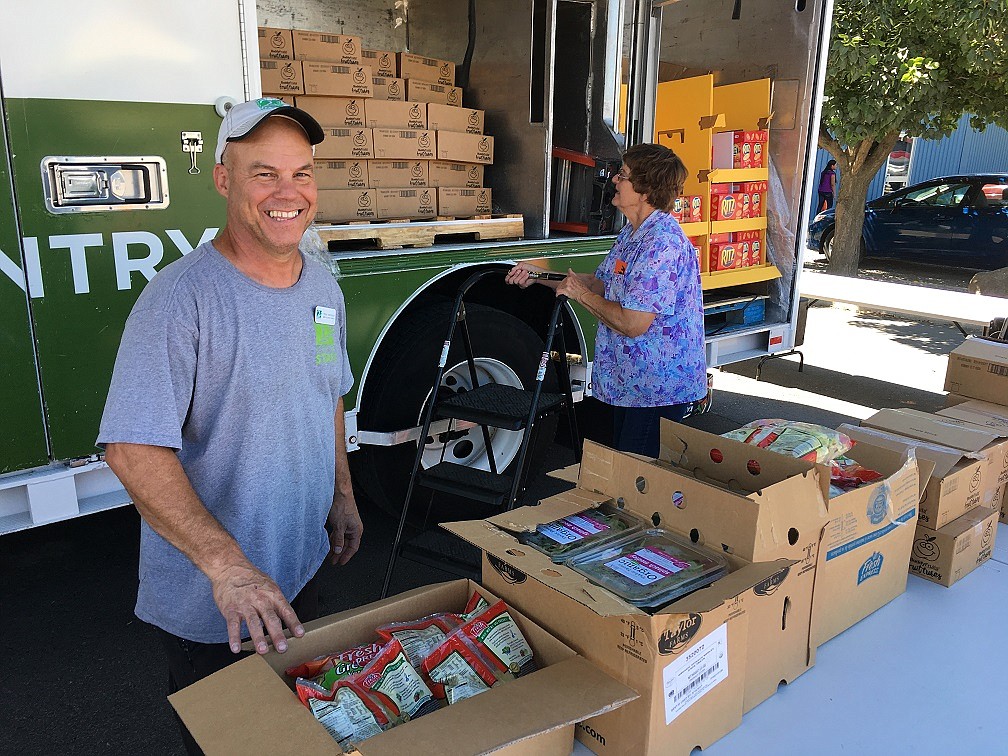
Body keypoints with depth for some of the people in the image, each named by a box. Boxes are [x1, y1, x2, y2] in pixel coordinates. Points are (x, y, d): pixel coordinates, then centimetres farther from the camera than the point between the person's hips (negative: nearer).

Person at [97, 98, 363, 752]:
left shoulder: (323, 287, 1)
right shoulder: (181, 297, -23)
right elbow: (133, 449, -29)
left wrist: (342, 494, 12)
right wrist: (225, 563, -36)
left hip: (300, 569, 7)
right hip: (206, 599, -6)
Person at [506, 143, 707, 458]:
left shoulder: (662, 244, -26)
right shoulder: (631, 233, 9)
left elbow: (633, 323, -29)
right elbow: (603, 283, 19)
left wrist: (581, 294, -14)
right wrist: (540, 276, 11)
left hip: (659, 388, -10)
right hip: (629, 381, 10)